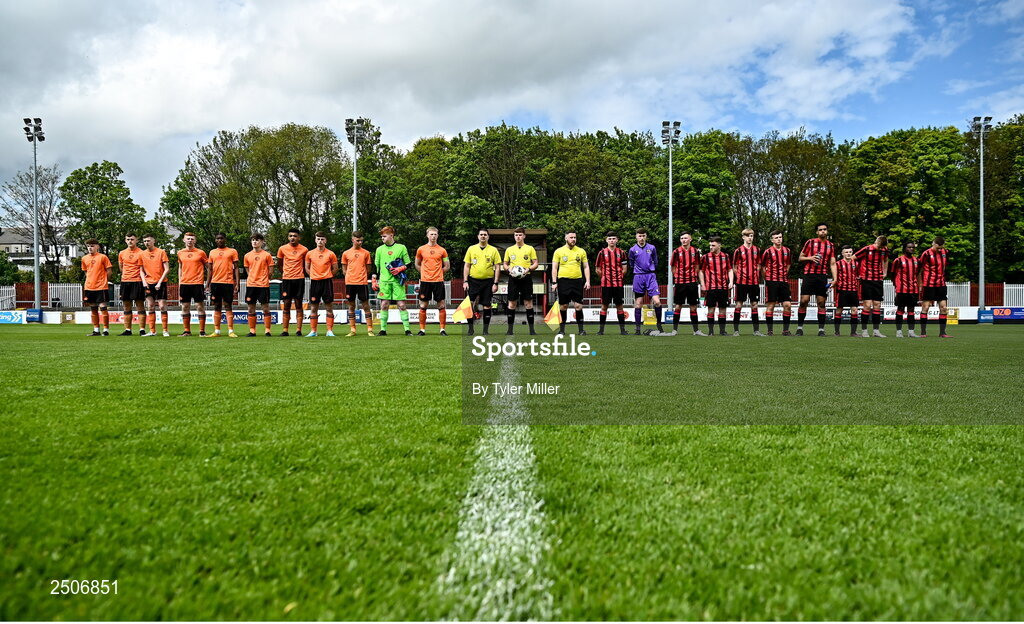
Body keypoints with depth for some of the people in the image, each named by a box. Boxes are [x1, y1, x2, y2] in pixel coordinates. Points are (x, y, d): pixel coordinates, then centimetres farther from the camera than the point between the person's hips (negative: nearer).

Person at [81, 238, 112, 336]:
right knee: (93, 309, 9)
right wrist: (90, 280, 10)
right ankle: (96, 330, 16)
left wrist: (104, 280, 1)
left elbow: (109, 271, -1)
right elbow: (86, 271, 22)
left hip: (101, 287, -5)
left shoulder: (103, 257, -4)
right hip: (89, 287, 6)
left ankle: (106, 329, 1)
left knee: (103, 307, -6)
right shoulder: (84, 258, 10)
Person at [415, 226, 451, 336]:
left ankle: (442, 329, 6)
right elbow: (417, 265, 15)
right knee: (423, 306, 2)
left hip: (438, 281, 0)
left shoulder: (442, 250, 5)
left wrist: (438, 273, 6)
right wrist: (425, 273, 7)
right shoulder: (421, 249, 6)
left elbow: (447, 266, 11)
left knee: (441, 305, 0)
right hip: (425, 281, 0)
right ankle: (422, 329, 10)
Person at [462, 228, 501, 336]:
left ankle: (485, 330, 11)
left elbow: (497, 267, 2)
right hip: (473, 280, 1)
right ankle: (470, 328, 6)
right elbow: (466, 266, 8)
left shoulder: (493, 250, 3)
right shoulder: (471, 249, 6)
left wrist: (495, 283, -5)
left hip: (488, 281, -1)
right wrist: (465, 281, -1)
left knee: (487, 306, 2)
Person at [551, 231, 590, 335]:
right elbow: (554, 268, 4)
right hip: (563, 280, -1)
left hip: (577, 281, 1)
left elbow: (586, 267, 12)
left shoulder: (581, 251, 9)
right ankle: (561, 329, 13)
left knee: (578, 306, -2)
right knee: (563, 306, 3)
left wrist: (587, 281, 2)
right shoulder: (559, 251, 4)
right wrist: (554, 282, -5)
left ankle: (581, 329, 5)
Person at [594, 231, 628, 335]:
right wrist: (604, 277, 6)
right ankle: (601, 329, 8)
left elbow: (624, 269, 9)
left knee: (619, 305, 5)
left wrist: (618, 277, 4)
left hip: (619, 284, 1)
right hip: (606, 284, -1)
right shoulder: (602, 253, 3)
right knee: (604, 306, 2)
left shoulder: (621, 253, 7)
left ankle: (622, 329, 10)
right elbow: (598, 269, 7)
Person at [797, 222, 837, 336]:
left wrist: (834, 278, 0)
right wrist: (810, 258, -11)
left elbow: (832, 263, 11)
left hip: (822, 276, 2)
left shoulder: (831, 245, 12)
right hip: (809, 275, -2)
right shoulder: (810, 242, 5)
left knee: (821, 303, 2)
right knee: (804, 301, -7)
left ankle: (821, 329, 7)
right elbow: (800, 258, 8)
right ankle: (799, 327, 3)